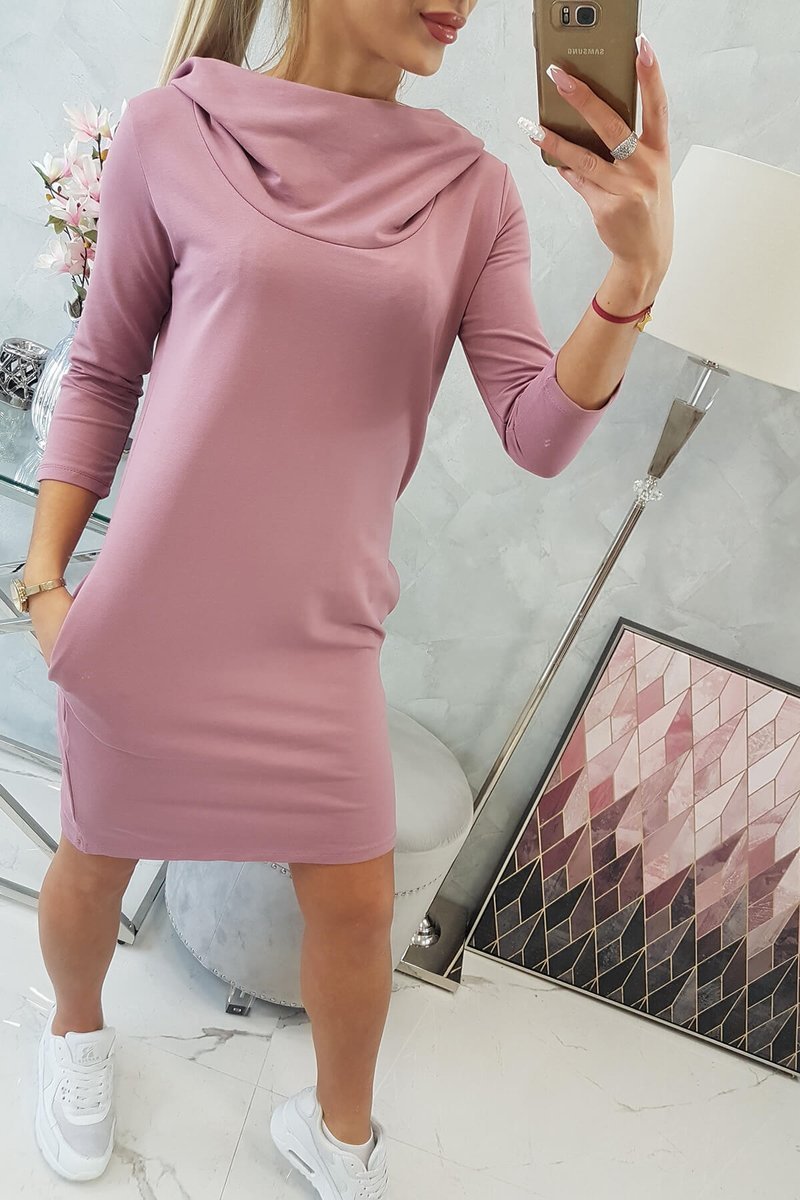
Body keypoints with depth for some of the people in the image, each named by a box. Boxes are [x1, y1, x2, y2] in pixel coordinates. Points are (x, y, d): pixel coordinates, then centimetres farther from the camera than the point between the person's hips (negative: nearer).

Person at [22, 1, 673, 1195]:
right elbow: (102, 376, 2)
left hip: (321, 626, 2)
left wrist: (636, 269, -23)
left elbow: (540, 433, -8)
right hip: (150, 605, -1)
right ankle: (76, 1030, 53)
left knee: (357, 905, 9)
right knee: (97, 859, 17)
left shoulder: (473, 190, 0)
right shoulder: (172, 132, -4)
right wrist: (43, 579, -2)